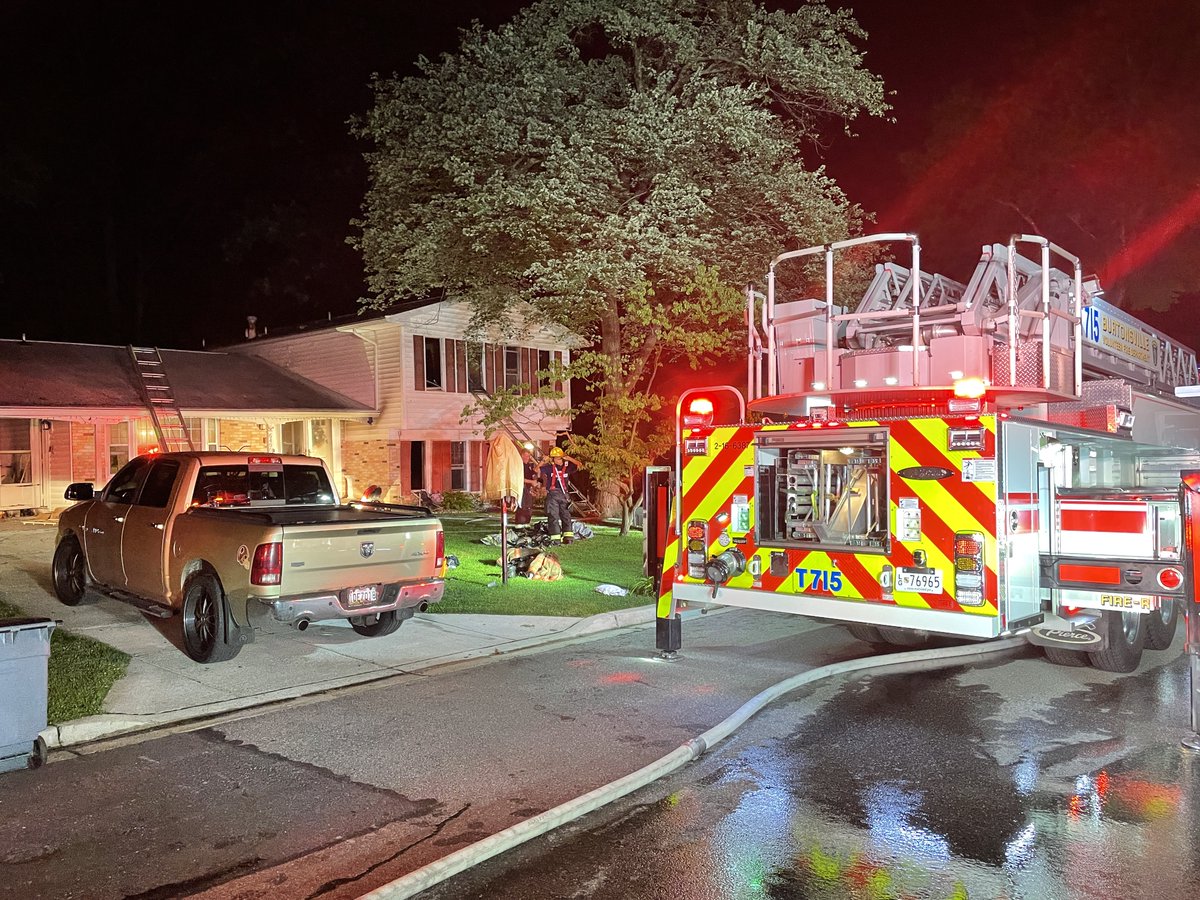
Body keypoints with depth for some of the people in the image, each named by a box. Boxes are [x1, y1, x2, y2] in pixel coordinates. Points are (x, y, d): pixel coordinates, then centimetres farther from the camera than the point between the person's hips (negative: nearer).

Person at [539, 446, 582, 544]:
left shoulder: (567, 467, 9)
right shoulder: (549, 467, 6)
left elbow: (578, 464, 4)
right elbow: (537, 470, 8)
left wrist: (568, 458, -1)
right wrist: (543, 461, 4)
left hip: (564, 494, 1)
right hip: (552, 495, -1)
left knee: (566, 516, 1)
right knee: (553, 517, 0)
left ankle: (568, 536, 1)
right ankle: (556, 538, -2)